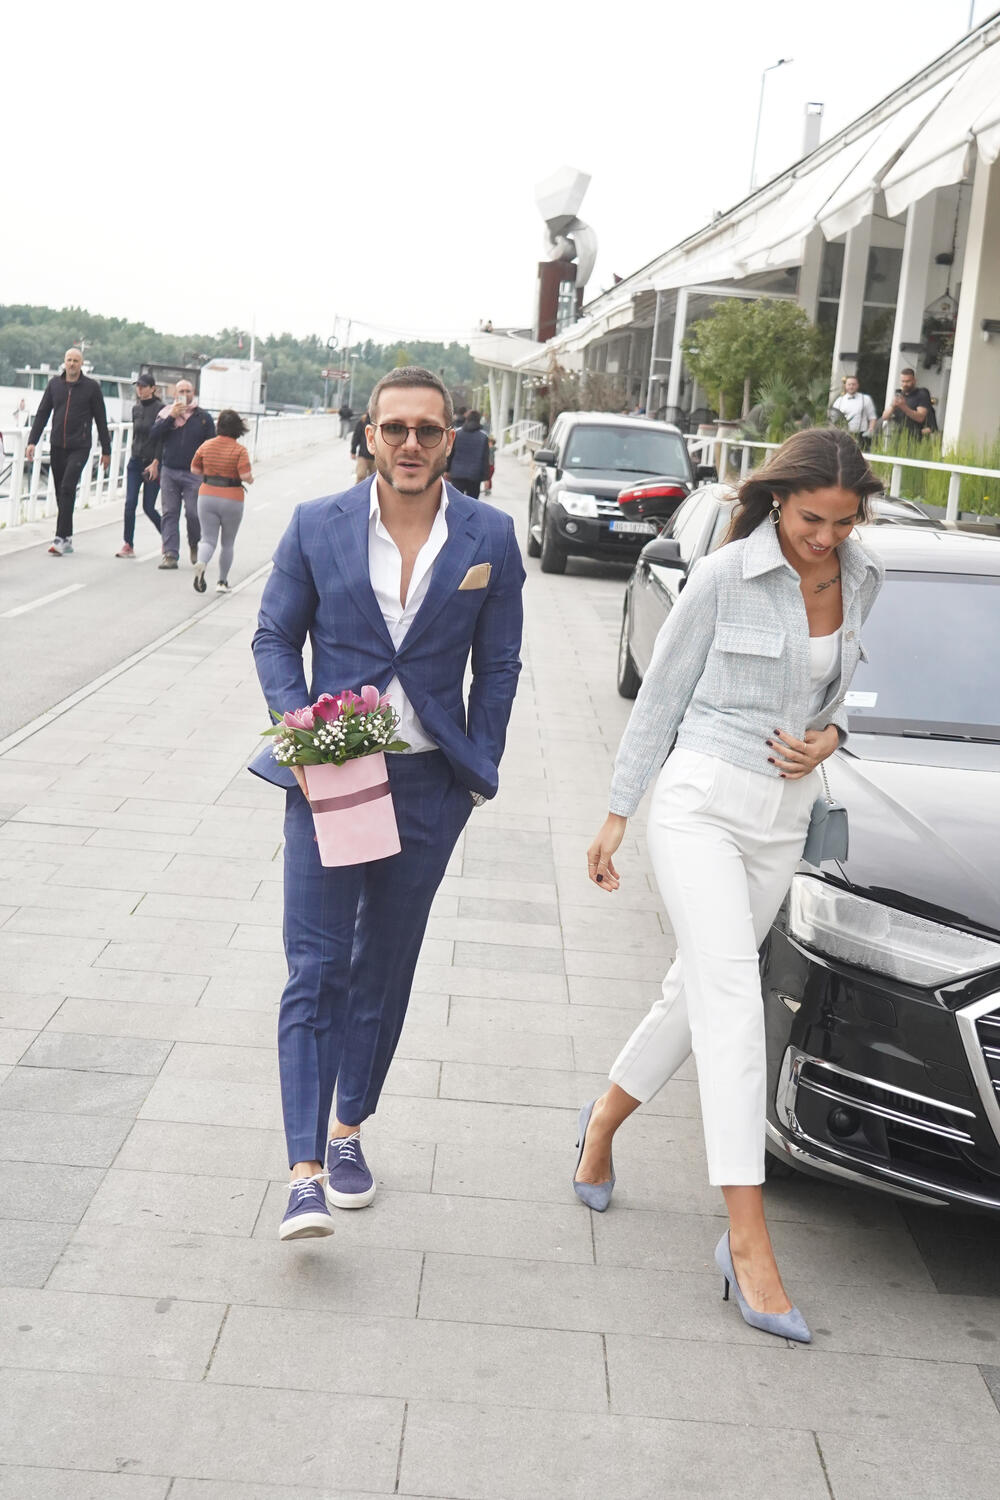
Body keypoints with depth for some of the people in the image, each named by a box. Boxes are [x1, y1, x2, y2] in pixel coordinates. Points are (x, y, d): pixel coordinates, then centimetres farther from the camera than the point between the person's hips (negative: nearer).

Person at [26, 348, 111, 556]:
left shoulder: (91, 387, 0)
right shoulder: (54, 384, 9)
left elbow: (101, 420, 4)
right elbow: (42, 413, 10)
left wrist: (106, 450, 5)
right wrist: (32, 441, 0)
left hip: (79, 447, -4)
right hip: (57, 446, 4)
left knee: (67, 488, -16)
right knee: (60, 492, 7)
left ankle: (60, 538, -18)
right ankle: (68, 538, 16)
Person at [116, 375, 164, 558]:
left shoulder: (160, 409, -9)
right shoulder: (136, 409, 10)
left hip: (153, 463, -5)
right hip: (135, 461, 5)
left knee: (148, 507, -1)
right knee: (130, 503, -5)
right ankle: (128, 545, 0)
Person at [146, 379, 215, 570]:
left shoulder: (203, 418, 6)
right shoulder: (166, 413, 9)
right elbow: (153, 436, -3)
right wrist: (171, 417, -10)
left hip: (193, 474, -2)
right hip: (169, 471, 2)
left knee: (193, 514, -7)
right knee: (170, 513, -1)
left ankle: (195, 546, 20)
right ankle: (170, 554, 1)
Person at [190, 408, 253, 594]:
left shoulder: (206, 446, 1)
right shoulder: (239, 450, -11)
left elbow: (194, 469, 8)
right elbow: (246, 476, -20)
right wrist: (250, 479, 3)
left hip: (207, 497, 2)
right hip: (231, 500, -2)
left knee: (208, 539, 4)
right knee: (228, 543, 15)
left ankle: (201, 563, -28)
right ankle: (222, 582, 20)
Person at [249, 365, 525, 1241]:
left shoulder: (489, 537, -1)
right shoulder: (317, 527, -3)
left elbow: (498, 666, 5)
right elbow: (275, 636, 6)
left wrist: (477, 773, 3)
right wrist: (297, 724, -9)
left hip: (428, 782, 1)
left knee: (385, 965, 13)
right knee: (316, 969, -7)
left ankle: (348, 1129, 30)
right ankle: (306, 1174, -5)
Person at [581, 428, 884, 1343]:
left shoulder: (860, 581, 6)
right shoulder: (725, 578, -10)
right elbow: (661, 697, -2)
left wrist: (829, 732, -2)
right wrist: (618, 814, 0)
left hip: (785, 819, 6)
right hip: (703, 801, -5)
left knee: (697, 993, 14)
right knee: (731, 996, -14)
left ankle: (606, 1119, 40)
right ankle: (748, 1239, -14)